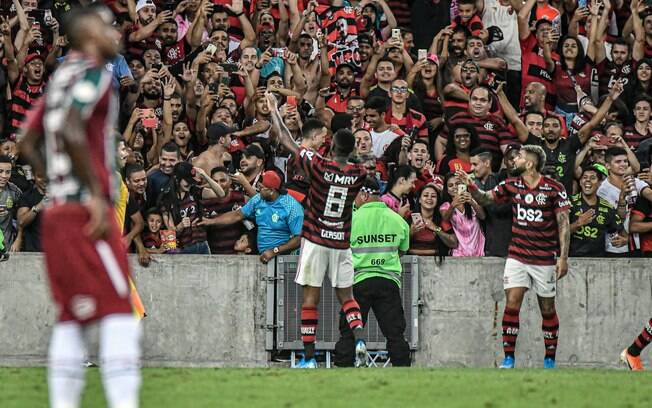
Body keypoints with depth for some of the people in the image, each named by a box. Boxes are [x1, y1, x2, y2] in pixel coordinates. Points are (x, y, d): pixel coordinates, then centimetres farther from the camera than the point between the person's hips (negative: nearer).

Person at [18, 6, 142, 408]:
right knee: (118, 313, -9)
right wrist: (96, 193, -18)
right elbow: (71, 133, -23)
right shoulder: (93, 74, -9)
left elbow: (28, 144, 21)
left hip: (56, 212, 9)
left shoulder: (61, 78, 18)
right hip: (86, 213, -9)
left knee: (72, 318, 9)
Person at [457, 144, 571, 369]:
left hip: (545, 259, -3)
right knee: (512, 304, -8)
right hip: (517, 256, 3)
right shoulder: (511, 185, 5)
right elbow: (485, 198, 12)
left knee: (547, 309, 5)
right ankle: (508, 359, -5)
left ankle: (550, 360, 16)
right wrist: (470, 186, -9)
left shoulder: (554, 188, -7)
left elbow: (563, 224, -5)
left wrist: (563, 257, -10)